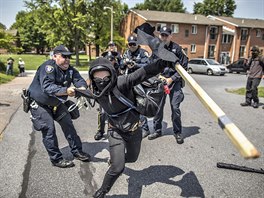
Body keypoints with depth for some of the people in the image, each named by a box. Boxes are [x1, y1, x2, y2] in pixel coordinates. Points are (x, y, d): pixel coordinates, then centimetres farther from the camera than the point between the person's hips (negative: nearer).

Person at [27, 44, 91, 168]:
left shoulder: (69, 69, -4)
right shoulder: (48, 67, -26)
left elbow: (79, 79, -17)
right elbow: (47, 87, -40)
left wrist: (82, 88, -41)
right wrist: (66, 91, -54)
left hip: (56, 103, 7)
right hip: (40, 104, -7)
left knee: (68, 125, 7)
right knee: (49, 130, -9)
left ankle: (77, 151, 20)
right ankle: (56, 159, 6)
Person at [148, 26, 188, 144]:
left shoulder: (177, 48, -2)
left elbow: (184, 66, -2)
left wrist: (172, 79, -9)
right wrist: (158, 76, -5)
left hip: (174, 82, -2)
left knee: (175, 108, -3)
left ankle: (177, 132, 14)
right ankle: (157, 130, 20)